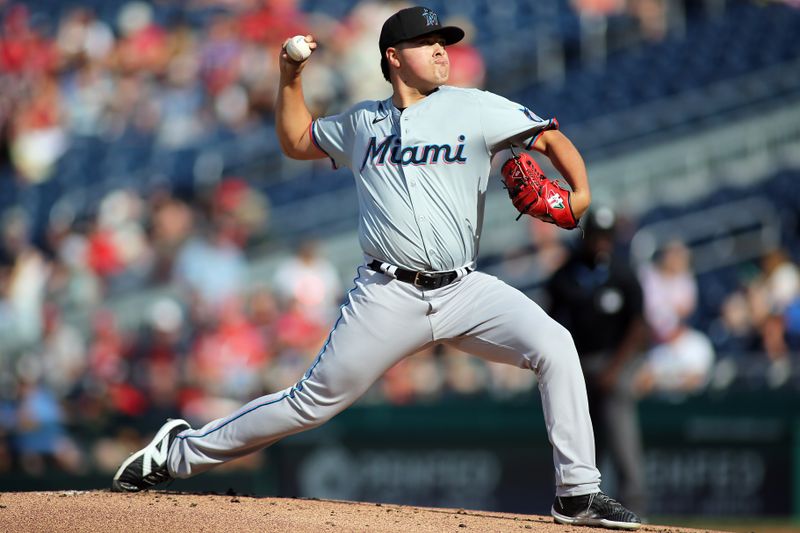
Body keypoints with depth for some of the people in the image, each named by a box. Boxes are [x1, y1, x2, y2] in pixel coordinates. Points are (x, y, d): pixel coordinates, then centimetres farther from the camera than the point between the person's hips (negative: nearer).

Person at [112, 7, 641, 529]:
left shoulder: (475, 109, 4)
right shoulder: (363, 122, 12)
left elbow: (552, 137, 0)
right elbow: (297, 141, 28)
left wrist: (581, 193, -18)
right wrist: (291, 77, 15)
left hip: (463, 291, 0)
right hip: (388, 295, 0)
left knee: (554, 346, -22)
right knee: (313, 402, 2)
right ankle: (181, 451, 19)